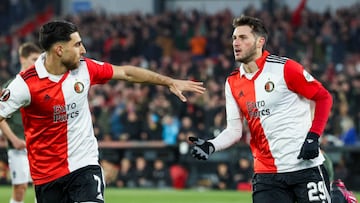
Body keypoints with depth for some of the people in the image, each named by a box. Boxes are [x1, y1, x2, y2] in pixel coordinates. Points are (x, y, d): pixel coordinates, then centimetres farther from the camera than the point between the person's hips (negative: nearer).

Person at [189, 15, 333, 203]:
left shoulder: (284, 68, -8)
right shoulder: (232, 83, 8)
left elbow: (324, 97, -1)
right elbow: (234, 130, 8)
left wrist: (313, 137, -11)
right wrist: (211, 146, -11)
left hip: (305, 166, -4)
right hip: (267, 173, 4)